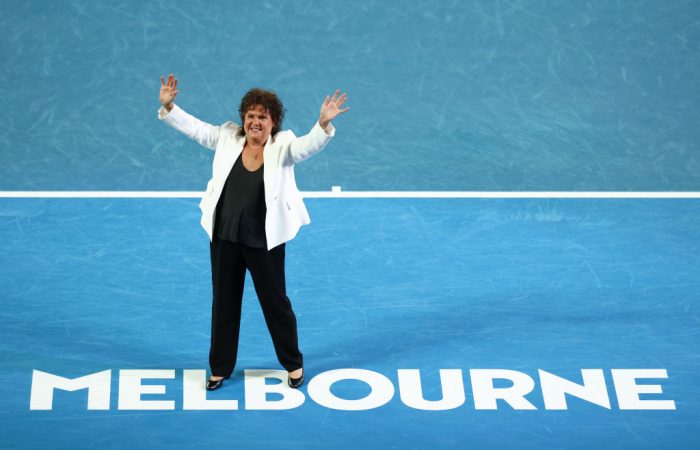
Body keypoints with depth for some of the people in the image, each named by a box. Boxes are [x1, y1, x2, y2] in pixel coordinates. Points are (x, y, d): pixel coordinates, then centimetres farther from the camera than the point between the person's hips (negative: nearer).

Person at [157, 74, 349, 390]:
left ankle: (293, 363, 27)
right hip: (225, 237, 3)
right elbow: (195, 128, 1)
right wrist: (168, 107, -13)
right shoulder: (228, 138, 0)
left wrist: (324, 124, -45)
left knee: (275, 302, 8)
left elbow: (308, 145, -27)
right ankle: (220, 367, 28)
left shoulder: (282, 145, -10)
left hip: (265, 240, -3)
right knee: (224, 303, 14)